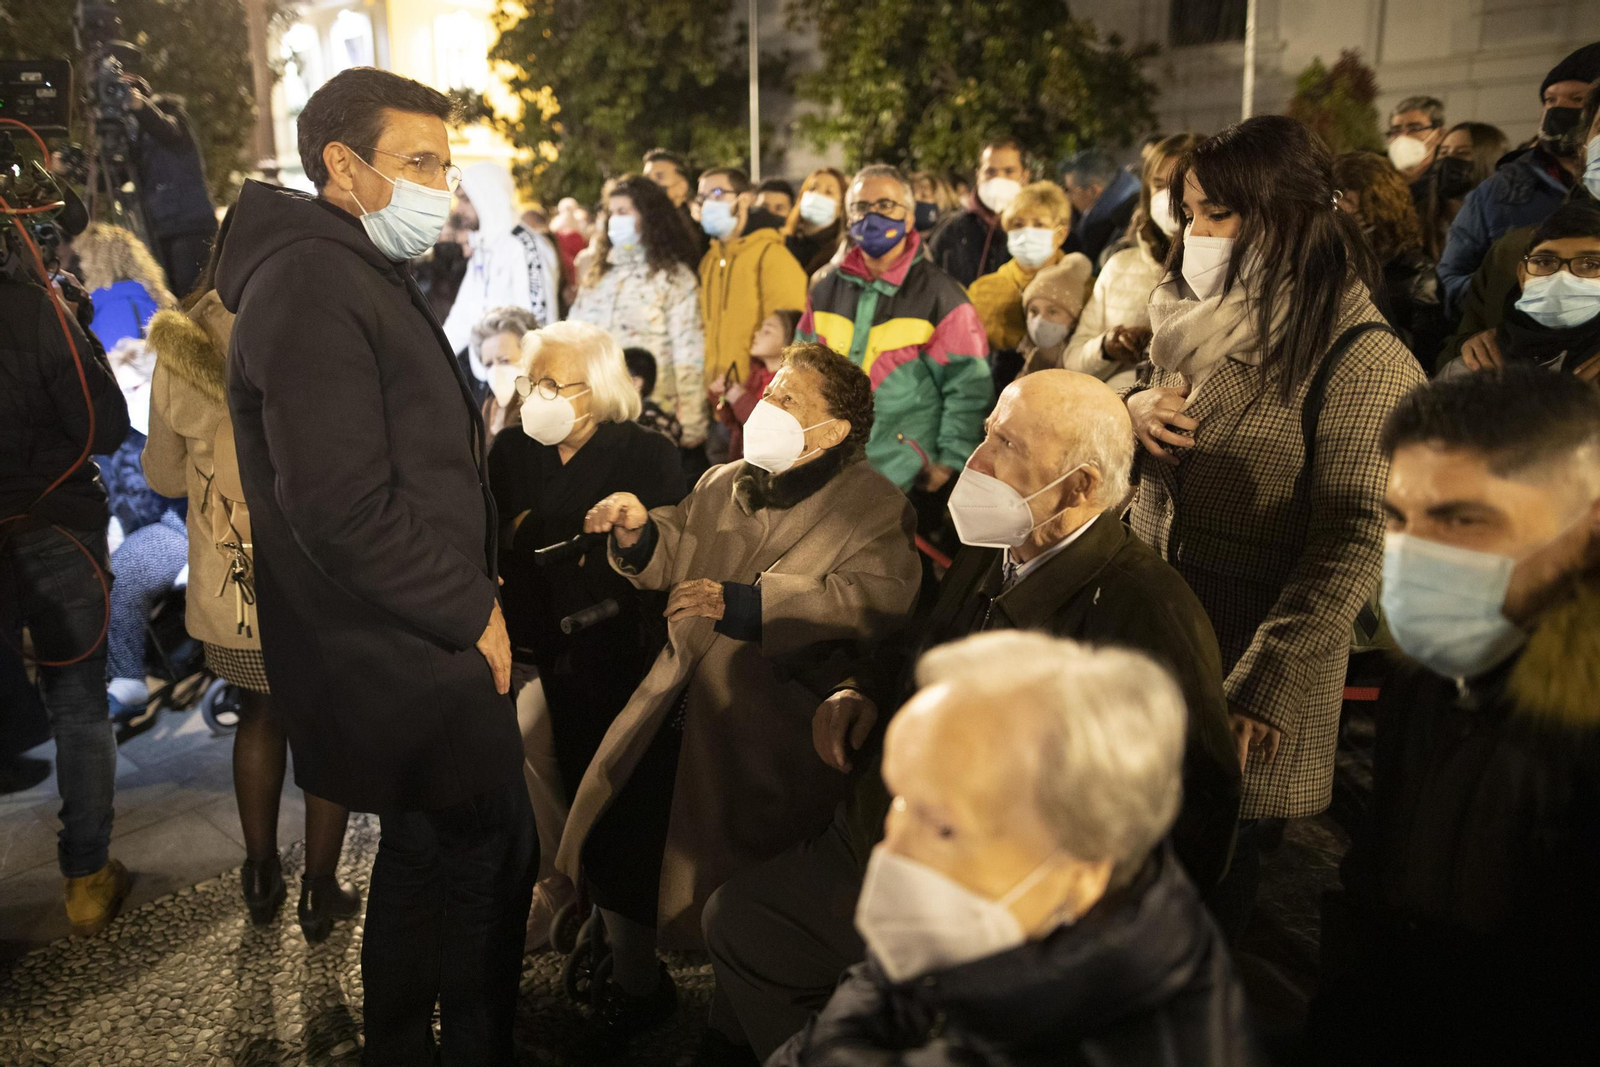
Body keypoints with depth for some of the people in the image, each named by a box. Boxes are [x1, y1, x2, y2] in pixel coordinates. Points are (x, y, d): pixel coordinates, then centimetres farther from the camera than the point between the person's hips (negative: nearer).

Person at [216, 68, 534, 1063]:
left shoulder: (364, 274, 16)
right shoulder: (312, 286, -18)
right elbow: (344, 511, -26)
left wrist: (470, 588, 11)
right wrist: (471, 611, -15)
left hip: (421, 646, 10)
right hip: (410, 667, -10)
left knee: (428, 856, 21)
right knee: (491, 862, 2)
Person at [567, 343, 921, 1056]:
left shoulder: (875, 510, -7)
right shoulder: (724, 483, 14)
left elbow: (876, 597, -25)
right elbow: (676, 561, 22)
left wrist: (743, 603, -29)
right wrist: (641, 532, -2)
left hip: (767, 736, -6)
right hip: (677, 707, 6)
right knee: (614, 845, 7)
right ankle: (636, 989, 36)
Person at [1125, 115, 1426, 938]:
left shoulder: (1360, 360, -15)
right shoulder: (1202, 324, 9)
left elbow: (1352, 545, -19)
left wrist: (1261, 692, -22)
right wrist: (1136, 409, -5)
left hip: (1249, 663, -6)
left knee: (1210, 890, 10)